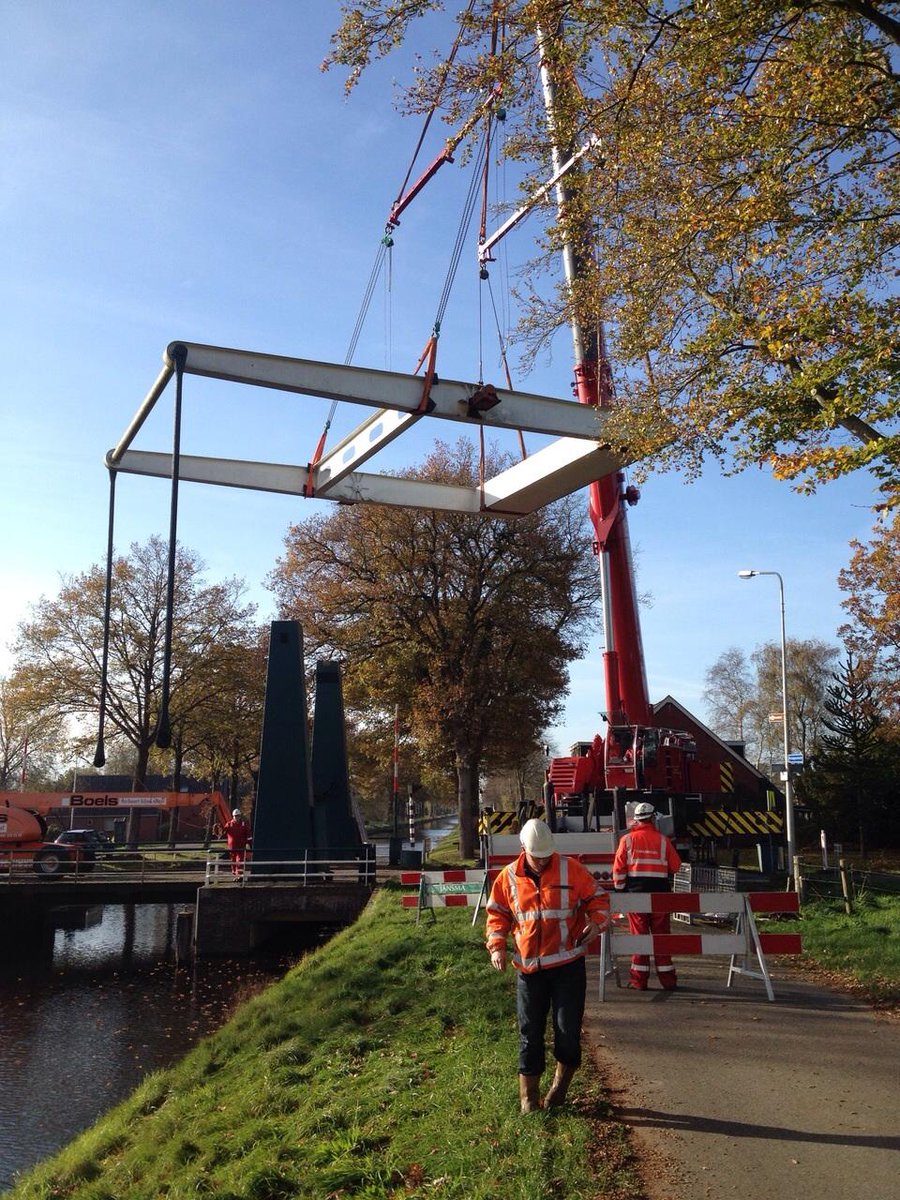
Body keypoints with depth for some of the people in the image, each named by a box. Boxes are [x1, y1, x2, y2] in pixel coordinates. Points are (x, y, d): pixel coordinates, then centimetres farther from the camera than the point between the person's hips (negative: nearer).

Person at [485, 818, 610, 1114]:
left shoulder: (571, 870, -5)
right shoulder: (509, 877, 1)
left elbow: (597, 898, 5)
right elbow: (497, 914, 11)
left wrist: (597, 922, -15)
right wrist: (497, 946, -3)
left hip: (568, 965, -1)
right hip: (528, 967, 2)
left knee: (568, 1029, 1)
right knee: (530, 1033, 7)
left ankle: (562, 1081, 29)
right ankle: (528, 1097, 19)